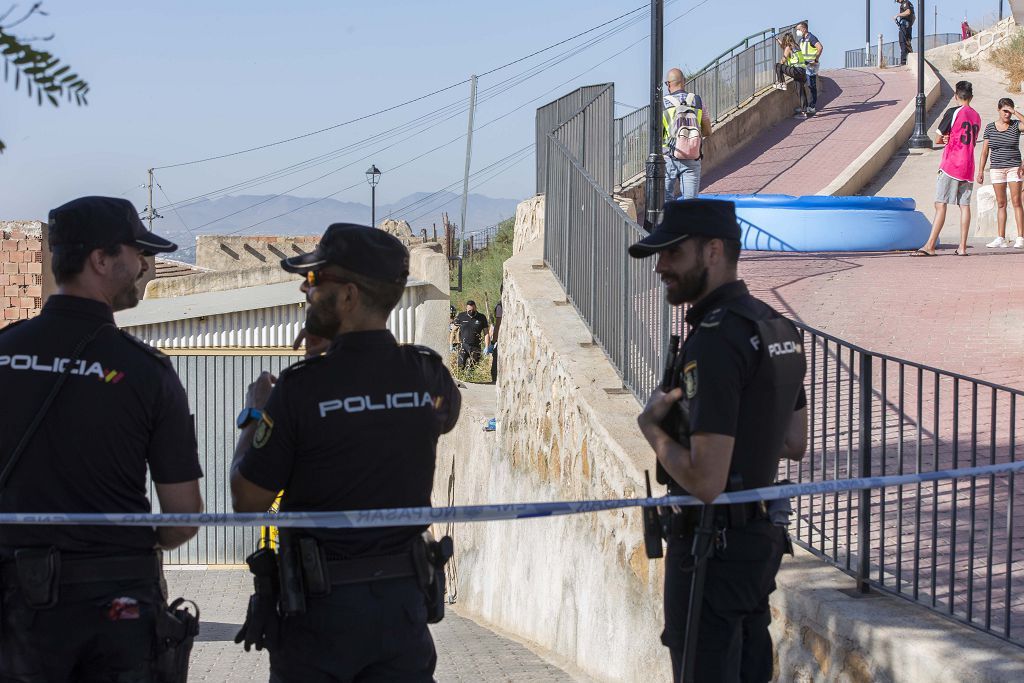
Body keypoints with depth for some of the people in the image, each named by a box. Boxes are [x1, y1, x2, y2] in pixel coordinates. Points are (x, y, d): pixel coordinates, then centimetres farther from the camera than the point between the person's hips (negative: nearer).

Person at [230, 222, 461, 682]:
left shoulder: (301, 388, -16)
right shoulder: (429, 376, -3)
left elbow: (248, 502, -8)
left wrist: (255, 414, 7)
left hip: (320, 605, -4)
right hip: (403, 599, 4)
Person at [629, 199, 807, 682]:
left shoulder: (715, 341, -21)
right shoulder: (777, 328, 9)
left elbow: (705, 482, -25)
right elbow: (795, 444, 20)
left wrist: (652, 426, -10)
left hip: (713, 547, -10)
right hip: (762, 537, 10)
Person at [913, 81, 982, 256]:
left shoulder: (953, 112, -7)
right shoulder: (976, 117, 13)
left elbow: (938, 139, -5)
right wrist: (951, 139, 2)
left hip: (951, 165, -6)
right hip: (968, 169, 6)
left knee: (940, 204, -8)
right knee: (964, 205, 5)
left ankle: (930, 245, -13)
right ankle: (962, 247, 2)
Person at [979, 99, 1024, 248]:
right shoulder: (990, 128, 4)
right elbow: (984, 151, 5)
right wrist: (980, 171, 1)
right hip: (996, 169, 2)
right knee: (1001, 204, 5)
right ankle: (1001, 239, 6)